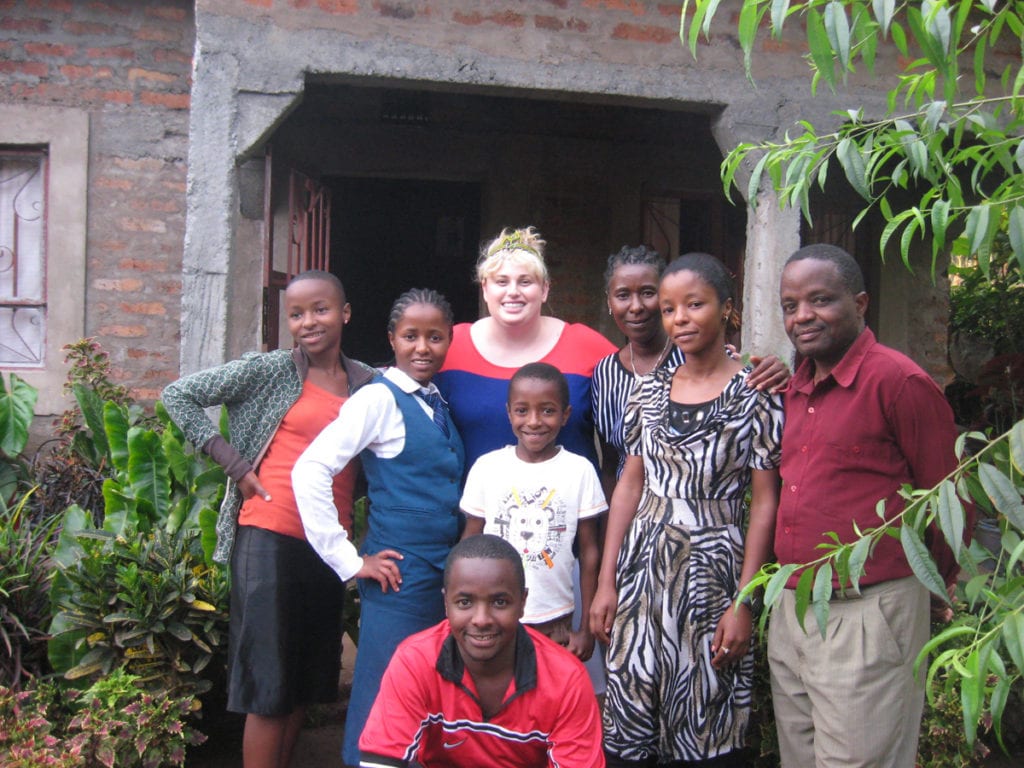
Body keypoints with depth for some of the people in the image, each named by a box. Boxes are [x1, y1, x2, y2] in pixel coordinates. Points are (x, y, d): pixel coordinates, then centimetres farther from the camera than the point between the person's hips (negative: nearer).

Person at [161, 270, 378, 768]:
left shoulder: (367, 382, 8)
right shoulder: (270, 369, -3)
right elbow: (178, 395, -2)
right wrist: (235, 465, -7)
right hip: (271, 536, -5)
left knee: (306, 680, 15)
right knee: (269, 684, 0)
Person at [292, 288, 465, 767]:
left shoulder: (438, 404, 12)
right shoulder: (380, 399, -8)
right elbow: (309, 471, -17)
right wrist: (349, 560, -14)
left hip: (446, 574, 7)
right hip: (400, 576, -7)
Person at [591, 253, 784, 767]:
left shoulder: (754, 395, -6)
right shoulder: (651, 389, 7)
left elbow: (764, 503, -8)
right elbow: (630, 484, 9)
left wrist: (743, 603, -13)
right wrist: (606, 582, 6)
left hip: (710, 570, -4)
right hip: (643, 566, 4)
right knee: (629, 724, 8)